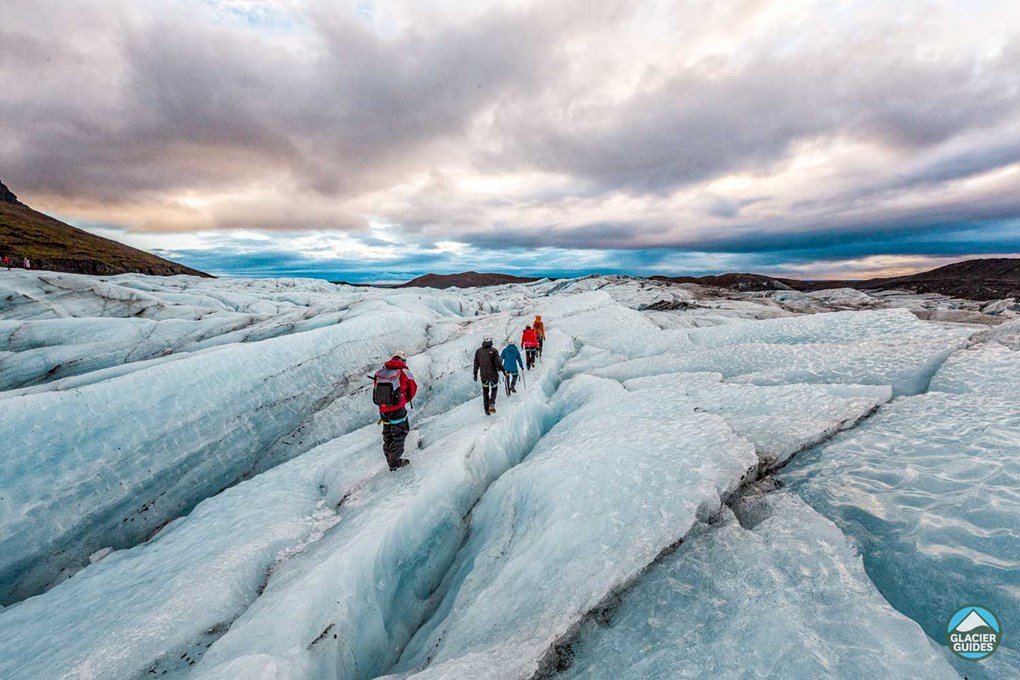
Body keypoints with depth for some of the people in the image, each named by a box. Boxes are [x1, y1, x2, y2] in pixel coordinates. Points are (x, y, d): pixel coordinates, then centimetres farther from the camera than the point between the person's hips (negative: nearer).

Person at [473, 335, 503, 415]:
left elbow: (476, 364, 5)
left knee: (485, 392, 17)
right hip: (493, 374, -3)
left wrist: (475, 374, 13)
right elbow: (498, 363, -15)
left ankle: (486, 409, 21)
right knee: (494, 389, 18)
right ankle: (492, 404, -4)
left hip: (483, 375, 3)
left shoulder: (478, 351, 0)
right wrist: (503, 370, 0)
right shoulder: (493, 350, -13)